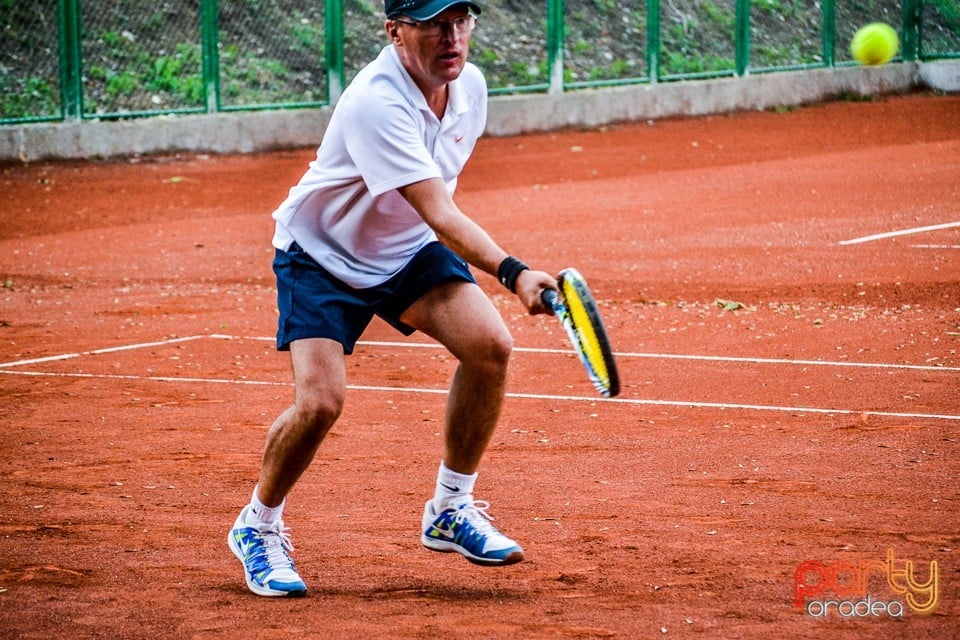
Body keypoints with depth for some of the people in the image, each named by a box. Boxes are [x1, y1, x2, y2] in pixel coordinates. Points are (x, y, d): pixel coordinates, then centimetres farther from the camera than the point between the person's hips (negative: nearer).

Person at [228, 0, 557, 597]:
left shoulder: (470, 85, -8)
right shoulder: (376, 104, -34)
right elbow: (440, 216, -41)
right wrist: (512, 272, -52)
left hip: (411, 249, 6)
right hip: (323, 255, -6)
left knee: (490, 344, -17)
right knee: (320, 401, -21)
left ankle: (451, 511, 0)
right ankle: (258, 525, 9)